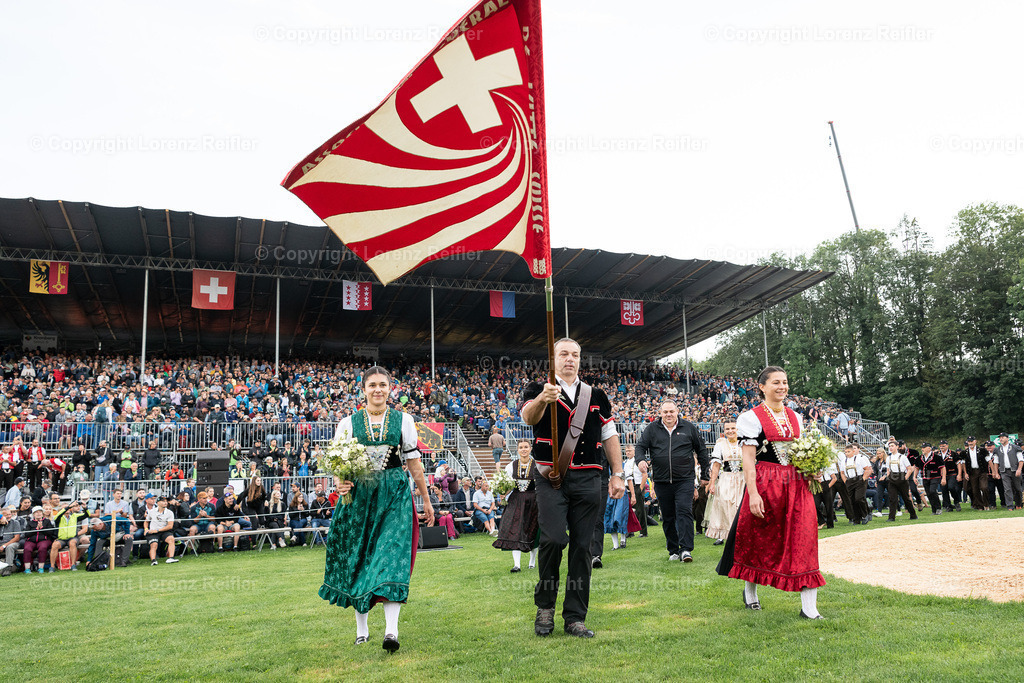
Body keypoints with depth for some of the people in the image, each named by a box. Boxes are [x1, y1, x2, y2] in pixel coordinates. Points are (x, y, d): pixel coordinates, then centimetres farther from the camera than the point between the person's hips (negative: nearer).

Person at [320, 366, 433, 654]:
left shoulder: (404, 420, 6)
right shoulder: (348, 423, 6)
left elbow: (414, 462, 10)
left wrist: (426, 499, 12)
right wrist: (342, 483, -15)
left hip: (395, 495, -1)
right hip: (359, 496, 1)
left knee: (392, 556, -13)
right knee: (357, 559, 5)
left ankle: (391, 629, -15)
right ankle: (362, 628, 19)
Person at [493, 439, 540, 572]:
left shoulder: (537, 466, -1)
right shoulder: (511, 466, 7)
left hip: (533, 500, -1)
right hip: (516, 501, 1)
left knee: (532, 531, 7)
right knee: (515, 530, -9)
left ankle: (532, 561, 27)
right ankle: (516, 564, -10)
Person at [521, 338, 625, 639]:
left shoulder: (596, 395, 16)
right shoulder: (538, 389, 5)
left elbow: (609, 436, 18)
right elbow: (528, 417, -17)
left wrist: (618, 475, 10)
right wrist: (542, 399, -38)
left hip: (587, 479, 3)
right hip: (551, 479, -3)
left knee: (582, 547, 4)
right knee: (553, 539, -15)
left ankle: (575, 617, 14)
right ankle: (545, 606, 7)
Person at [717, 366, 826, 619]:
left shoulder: (795, 417, 12)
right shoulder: (751, 418, -6)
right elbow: (748, 459, -11)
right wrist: (753, 494, -18)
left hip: (796, 484, 5)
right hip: (765, 484, -4)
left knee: (804, 541, -3)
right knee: (758, 541, 9)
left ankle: (809, 607, 1)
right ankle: (749, 591, 32)